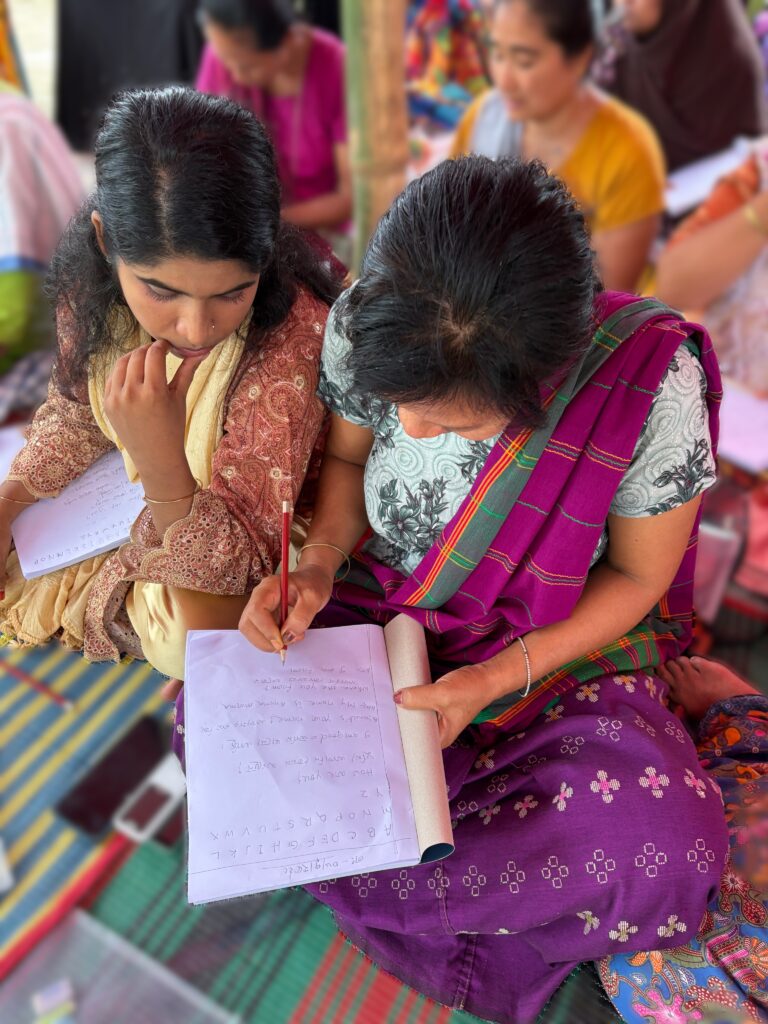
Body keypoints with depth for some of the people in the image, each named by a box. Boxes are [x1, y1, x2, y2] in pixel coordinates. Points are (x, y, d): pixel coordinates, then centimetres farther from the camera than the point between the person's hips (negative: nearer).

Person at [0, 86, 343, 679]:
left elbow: (236, 567, -33)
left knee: (191, 629, -30)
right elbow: (76, 410, 5)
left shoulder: (293, 334, -36)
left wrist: (163, 464, -50)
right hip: (123, 488, 5)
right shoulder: (91, 283, -20)